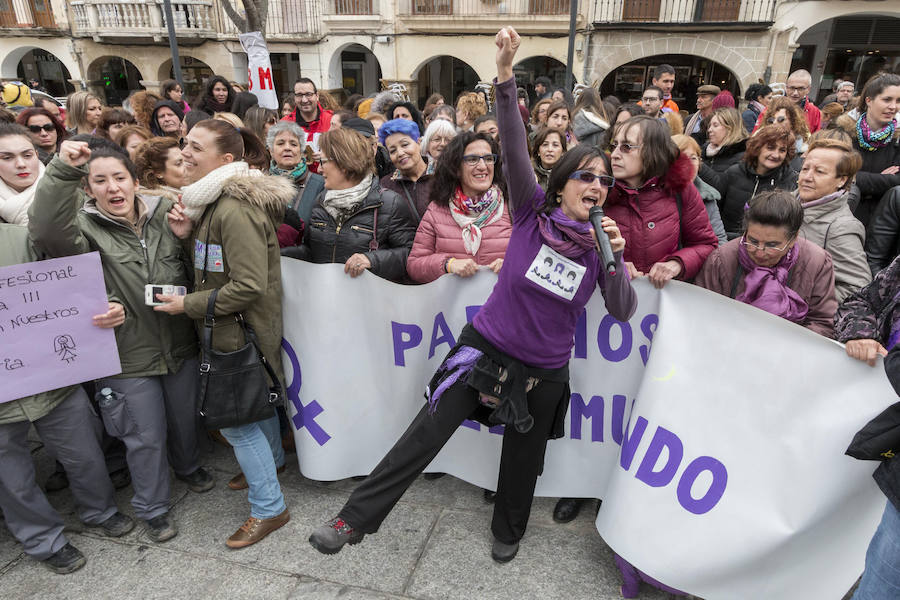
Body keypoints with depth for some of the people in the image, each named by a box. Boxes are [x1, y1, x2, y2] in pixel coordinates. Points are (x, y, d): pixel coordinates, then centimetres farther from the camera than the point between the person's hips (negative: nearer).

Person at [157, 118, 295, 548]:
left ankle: (269, 509, 16)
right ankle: (272, 460, 49)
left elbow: (249, 285, -28)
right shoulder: (214, 200, 7)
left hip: (242, 330, -10)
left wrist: (188, 304, -18)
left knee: (236, 416, 1)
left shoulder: (236, 210, -25)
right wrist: (189, 234, -3)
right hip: (230, 327, 10)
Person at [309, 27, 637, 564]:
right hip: (486, 345, -2)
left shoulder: (601, 240, -3)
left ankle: (508, 531, 48)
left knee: (523, 458, 19)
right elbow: (515, 148, -21)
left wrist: (615, 259, -21)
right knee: (425, 434, -5)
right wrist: (506, 76, -33)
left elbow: (624, 312, -6)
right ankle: (357, 519, 9)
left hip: (545, 369, 2)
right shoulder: (533, 211, -8)